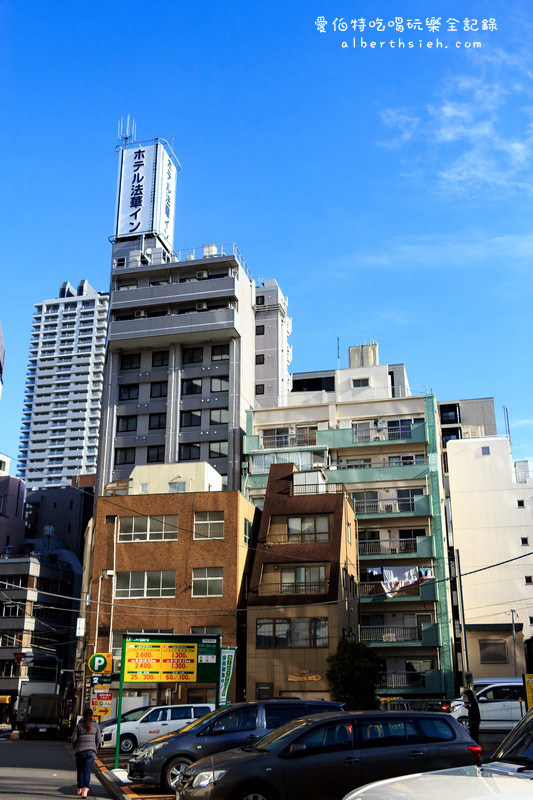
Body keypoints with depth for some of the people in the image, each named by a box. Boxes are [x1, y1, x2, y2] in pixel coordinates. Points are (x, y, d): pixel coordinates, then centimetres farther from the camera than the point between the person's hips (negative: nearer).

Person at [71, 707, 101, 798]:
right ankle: (85, 789, -18)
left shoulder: (79, 725, 1)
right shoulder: (96, 725, 6)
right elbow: (98, 740, 5)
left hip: (80, 751, -1)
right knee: (87, 771, 0)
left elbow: (73, 739, 0)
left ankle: (79, 790, 22)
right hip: (91, 751, 1)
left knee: (80, 771, 15)